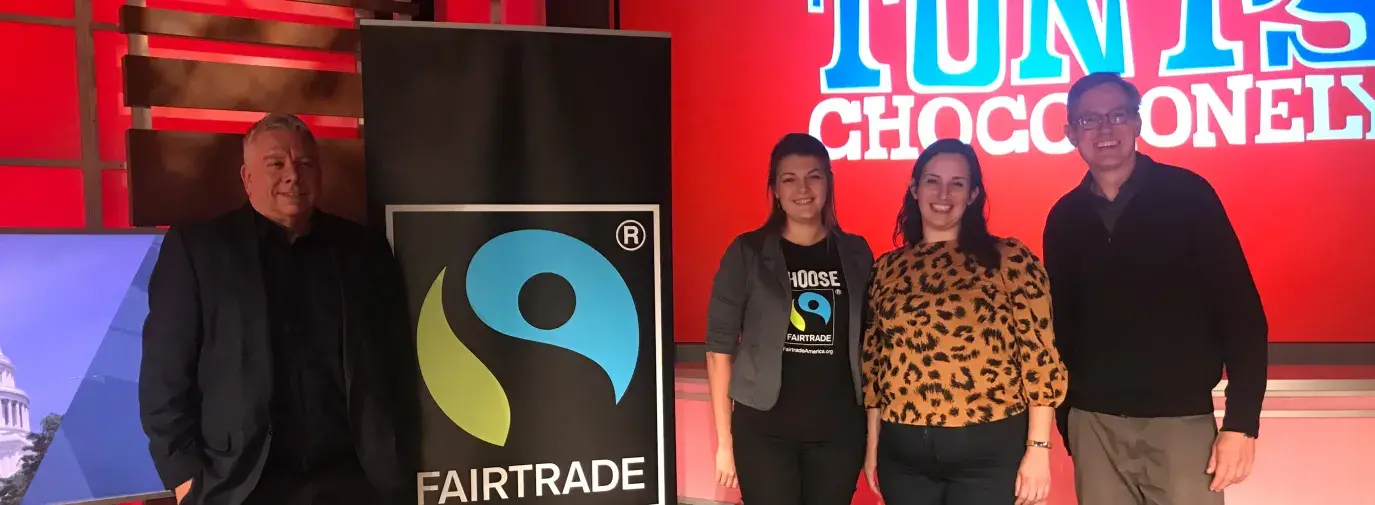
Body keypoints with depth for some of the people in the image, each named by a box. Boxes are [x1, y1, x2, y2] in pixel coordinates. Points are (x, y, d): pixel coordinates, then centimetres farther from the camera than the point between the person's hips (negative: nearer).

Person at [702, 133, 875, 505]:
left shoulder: (856, 253, 5)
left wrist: (874, 428, 1)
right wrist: (724, 440, -7)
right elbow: (719, 346, -4)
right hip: (765, 429, -2)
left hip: (839, 430, 3)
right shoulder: (747, 253, -3)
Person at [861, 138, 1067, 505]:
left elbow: (1039, 355, -4)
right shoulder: (887, 268, 7)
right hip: (903, 453, 3)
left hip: (989, 451, -3)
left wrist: (1038, 449, -8)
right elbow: (875, 359, 11)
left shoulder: (1010, 259, -2)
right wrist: (873, 445, 12)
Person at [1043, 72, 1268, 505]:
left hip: (1182, 419, -3)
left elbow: (1240, 310, -6)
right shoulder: (1064, 217, 5)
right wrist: (1064, 418, 9)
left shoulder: (1187, 194, -4)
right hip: (1093, 423, 3)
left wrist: (1241, 421, -11)